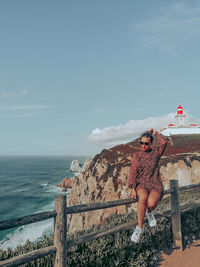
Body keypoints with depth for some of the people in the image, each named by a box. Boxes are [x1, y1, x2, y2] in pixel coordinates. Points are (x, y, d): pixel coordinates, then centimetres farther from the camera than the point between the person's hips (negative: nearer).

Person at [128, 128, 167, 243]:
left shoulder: (156, 153, 8)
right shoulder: (136, 155, 10)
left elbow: (164, 143, -11)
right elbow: (133, 172, 4)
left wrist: (155, 133, 6)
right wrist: (133, 188, -6)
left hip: (155, 185, -1)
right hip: (141, 184, 1)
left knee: (151, 203, -32)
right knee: (143, 198, -35)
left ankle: (149, 212, 7)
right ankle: (140, 227, -23)